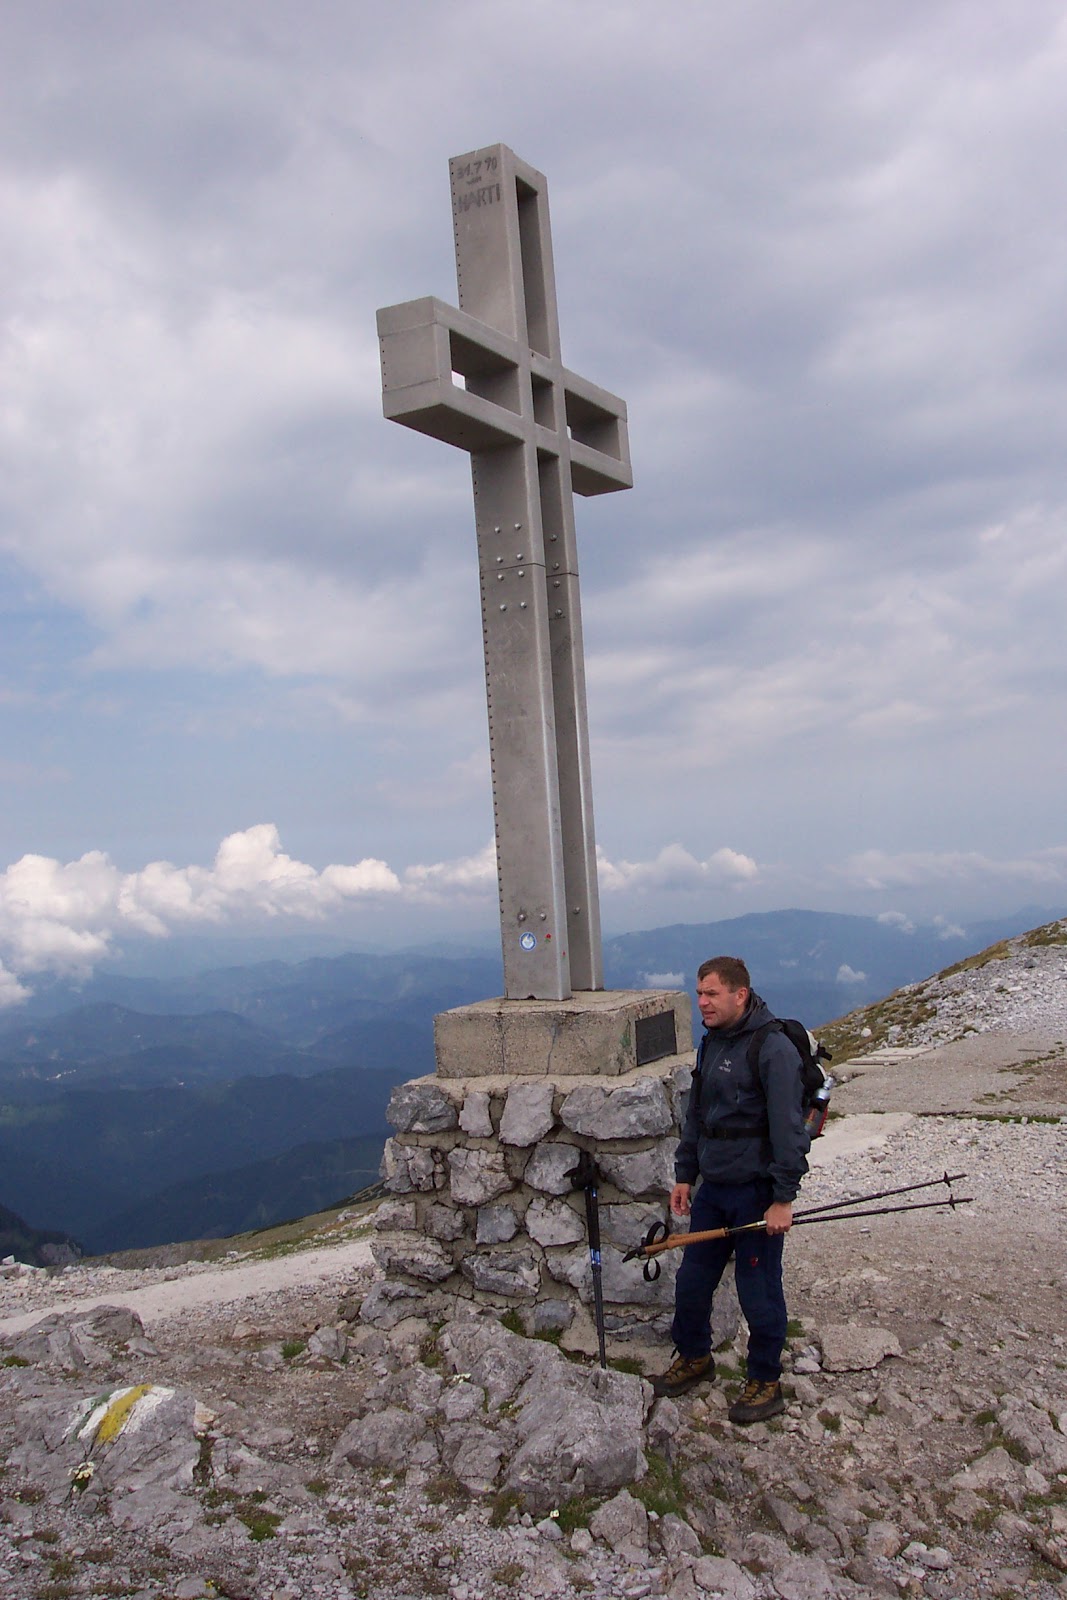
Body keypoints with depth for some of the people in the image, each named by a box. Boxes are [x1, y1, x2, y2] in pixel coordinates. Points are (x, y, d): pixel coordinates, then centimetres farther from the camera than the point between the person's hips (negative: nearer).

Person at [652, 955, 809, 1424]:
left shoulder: (772, 1048, -18)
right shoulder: (711, 1044, 9)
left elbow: (788, 1129, -20)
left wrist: (783, 1197, -20)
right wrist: (684, 1174, 17)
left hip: (756, 1192, -8)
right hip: (712, 1188, 8)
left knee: (758, 1291, 4)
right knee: (691, 1279, 16)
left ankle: (766, 1382, 23)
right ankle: (694, 1357, 38)